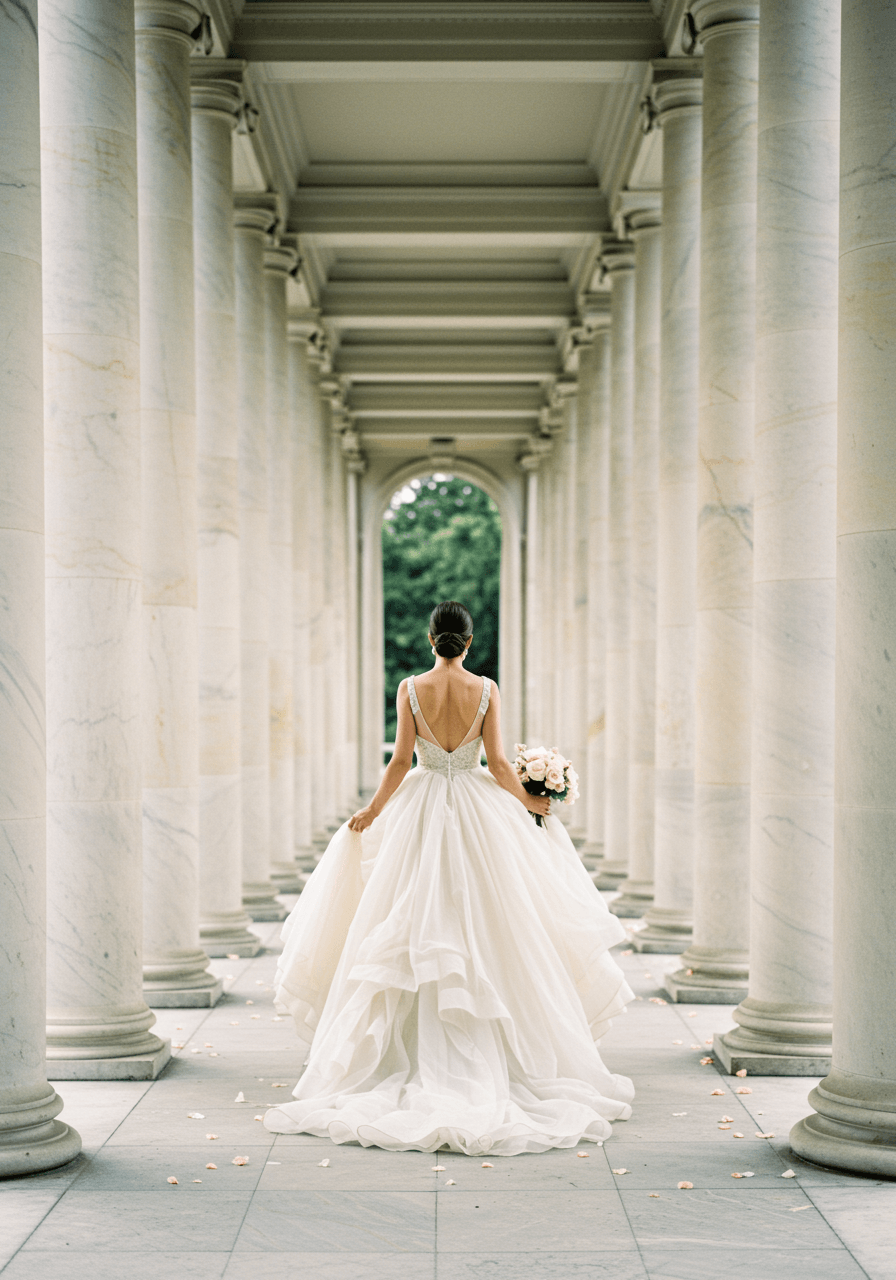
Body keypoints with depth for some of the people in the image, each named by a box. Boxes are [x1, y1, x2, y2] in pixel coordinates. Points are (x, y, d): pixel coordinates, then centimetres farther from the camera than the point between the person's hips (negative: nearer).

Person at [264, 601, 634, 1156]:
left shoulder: (411, 689, -5)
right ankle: (489, 1059, 6)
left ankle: (420, 1056, 5)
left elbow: (401, 760, -6)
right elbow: (498, 763, -5)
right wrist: (530, 801, 10)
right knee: (482, 931, 6)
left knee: (413, 934, 6)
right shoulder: (486, 690, -5)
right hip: (478, 813, 0)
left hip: (420, 810, 0)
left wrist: (373, 811, 7)